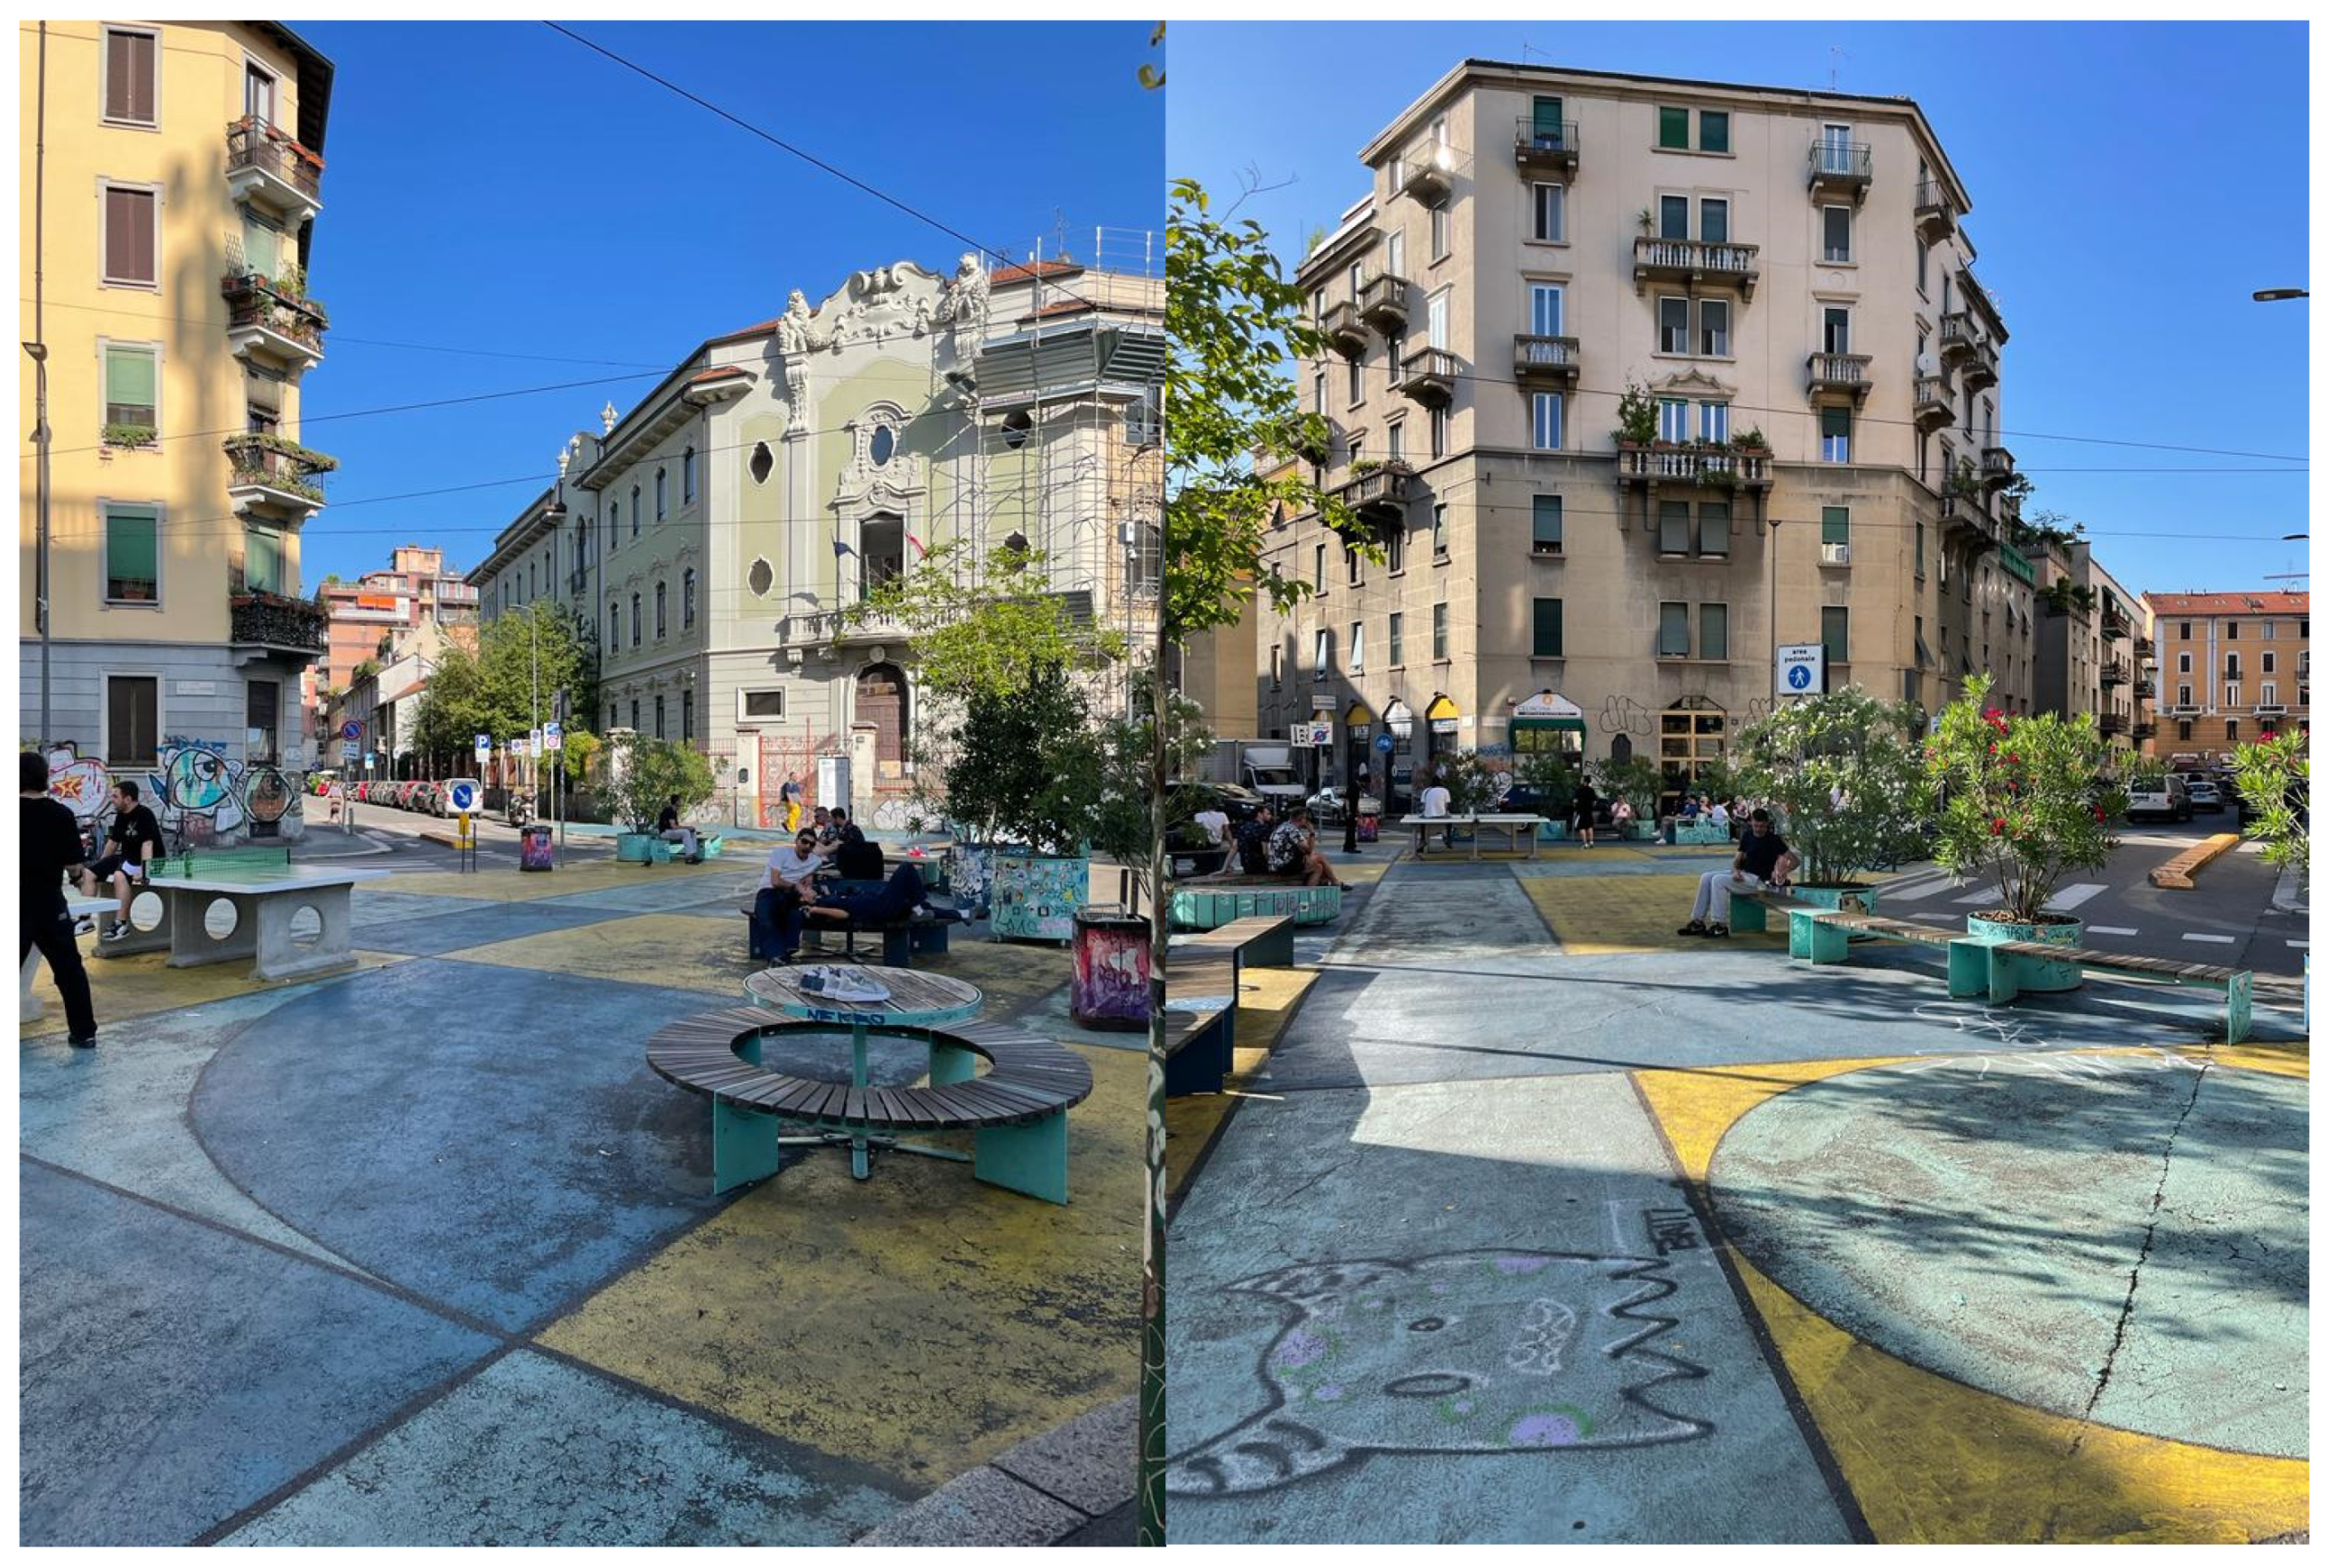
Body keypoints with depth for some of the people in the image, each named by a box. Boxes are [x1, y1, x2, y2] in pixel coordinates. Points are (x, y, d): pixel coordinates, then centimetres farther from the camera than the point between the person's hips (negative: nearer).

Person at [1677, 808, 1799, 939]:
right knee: (1706, 878, -8)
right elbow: (1737, 859, 12)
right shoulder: (1748, 836, 10)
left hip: (1758, 880, -7)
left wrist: (1782, 873, -23)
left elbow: (1795, 861, -9)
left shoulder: (1773, 840, -8)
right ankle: (1698, 922, -7)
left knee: (1718, 880, -25)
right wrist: (1735, 870, -10)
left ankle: (1721, 926, -20)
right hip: (1742, 874, 7)